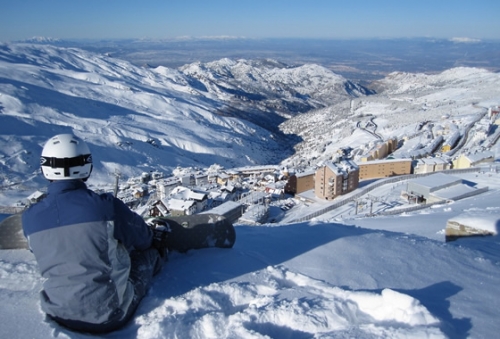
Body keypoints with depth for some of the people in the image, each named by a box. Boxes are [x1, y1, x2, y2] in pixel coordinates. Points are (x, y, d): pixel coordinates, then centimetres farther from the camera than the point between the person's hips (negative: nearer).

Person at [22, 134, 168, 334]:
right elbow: (144, 238, -4)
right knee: (151, 249, 20)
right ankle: (158, 257, 52)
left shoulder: (29, 218, -11)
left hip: (60, 313, 4)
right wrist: (154, 238, 22)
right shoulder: (106, 206, -24)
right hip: (112, 312, -4)